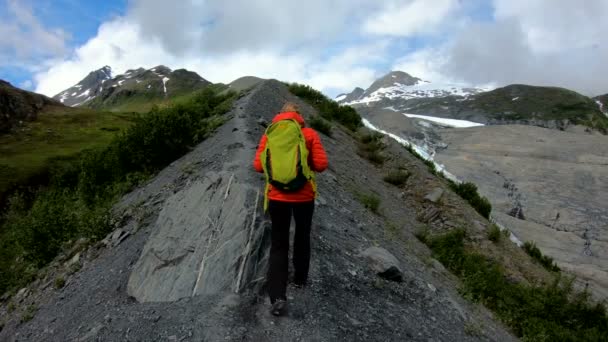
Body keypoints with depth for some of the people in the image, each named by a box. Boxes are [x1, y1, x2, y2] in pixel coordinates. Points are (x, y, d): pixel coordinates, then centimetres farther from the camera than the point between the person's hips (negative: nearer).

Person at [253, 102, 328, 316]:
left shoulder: (269, 135, 0)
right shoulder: (309, 134, -3)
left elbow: (258, 166, -2)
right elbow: (321, 165, -8)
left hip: (277, 196, 1)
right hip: (304, 196, 0)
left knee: (278, 244, 8)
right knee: (302, 237, 23)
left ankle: (277, 297, -2)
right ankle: (300, 278, 39)